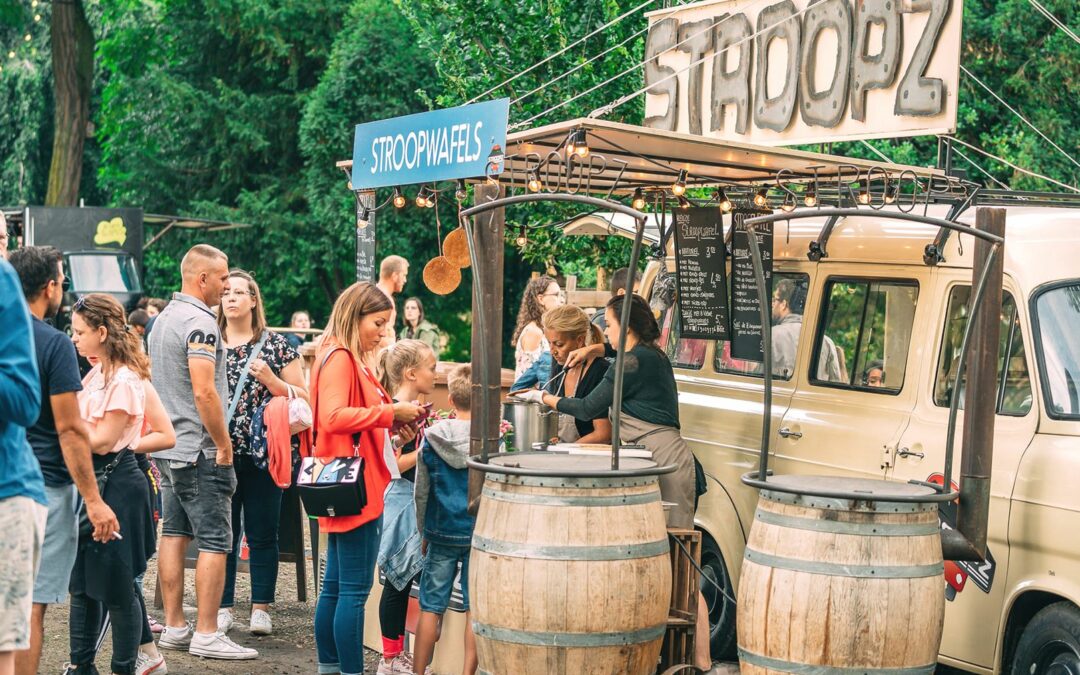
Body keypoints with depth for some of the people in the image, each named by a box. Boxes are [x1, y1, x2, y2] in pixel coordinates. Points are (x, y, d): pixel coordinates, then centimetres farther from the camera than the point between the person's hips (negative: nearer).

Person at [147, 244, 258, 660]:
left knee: (174, 534, 11)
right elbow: (204, 392, -23)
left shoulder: (162, 318, 15)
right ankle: (206, 634, -6)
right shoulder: (200, 322, -16)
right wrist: (224, 444, -15)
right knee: (214, 542, -6)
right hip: (200, 451, -10)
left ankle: (174, 627, 14)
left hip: (167, 446, 10)